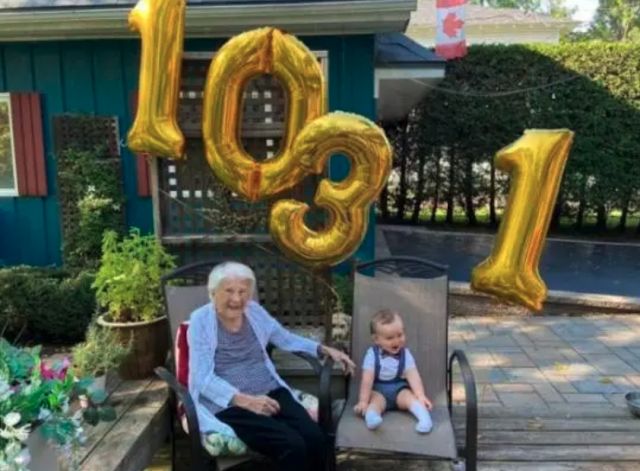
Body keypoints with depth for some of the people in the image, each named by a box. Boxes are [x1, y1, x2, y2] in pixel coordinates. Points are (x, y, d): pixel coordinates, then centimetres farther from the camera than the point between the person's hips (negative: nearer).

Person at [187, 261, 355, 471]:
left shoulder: (254, 311, 9)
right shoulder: (201, 320, -5)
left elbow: (287, 339, 24)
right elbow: (203, 378, -12)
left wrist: (325, 349, 13)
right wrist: (245, 400, -23)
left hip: (270, 393, 5)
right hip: (230, 404, -5)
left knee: (315, 438, -23)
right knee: (292, 444, -27)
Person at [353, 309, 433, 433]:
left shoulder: (405, 354, -5)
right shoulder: (372, 354, -12)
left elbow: (413, 376, -15)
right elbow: (367, 380, -18)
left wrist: (421, 396, -28)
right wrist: (363, 401, -25)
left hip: (399, 389, 2)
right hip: (378, 390, -2)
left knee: (409, 397, -27)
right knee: (376, 400, -32)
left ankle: (425, 418, -44)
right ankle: (371, 417, -58)